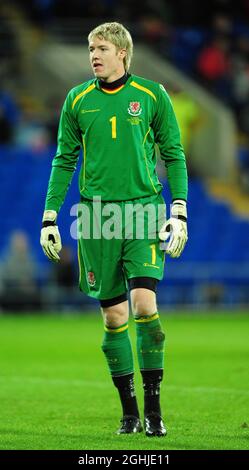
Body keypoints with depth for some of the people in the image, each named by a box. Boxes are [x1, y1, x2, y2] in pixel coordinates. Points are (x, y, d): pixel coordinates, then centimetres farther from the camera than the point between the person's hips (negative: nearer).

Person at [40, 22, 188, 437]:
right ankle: (129, 411, 12)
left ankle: (154, 407, -6)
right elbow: (65, 160, 13)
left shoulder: (152, 95, 2)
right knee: (113, 314, 3)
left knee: (144, 302, -16)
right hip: (97, 212, 2)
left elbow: (174, 155, 5)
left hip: (143, 207, -2)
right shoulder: (78, 100, 8)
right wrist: (49, 218, 8)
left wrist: (179, 213, -3)